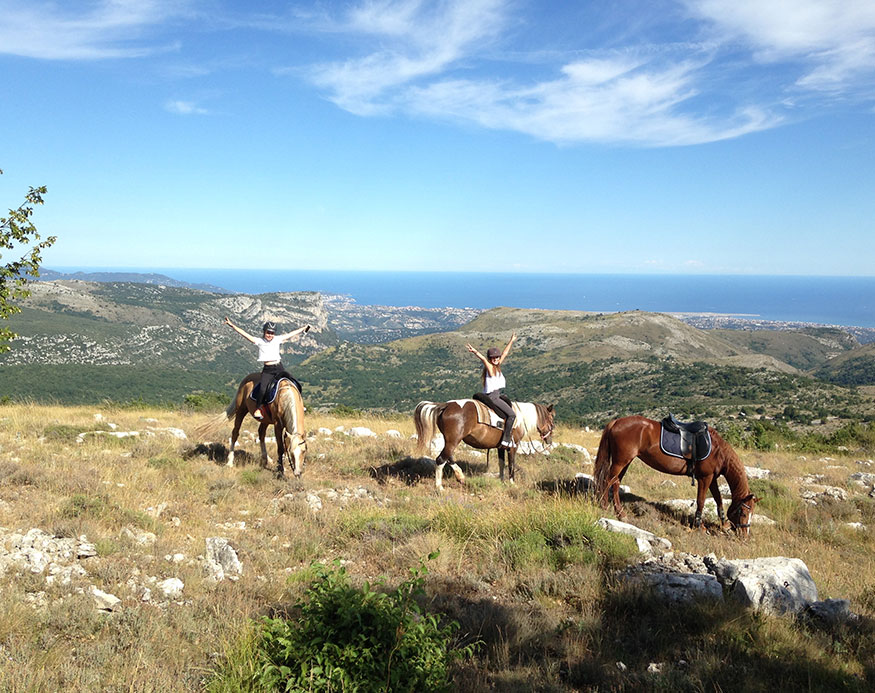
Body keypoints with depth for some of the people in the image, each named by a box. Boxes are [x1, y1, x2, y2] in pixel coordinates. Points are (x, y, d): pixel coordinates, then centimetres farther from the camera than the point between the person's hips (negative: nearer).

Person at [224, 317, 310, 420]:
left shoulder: (278, 339, 9)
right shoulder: (259, 341, 1)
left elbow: (291, 334, 17)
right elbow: (244, 334, -5)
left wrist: (304, 328, 24)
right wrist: (232, 325, -12)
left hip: (279, 368, 3)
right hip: (267, 370, -3)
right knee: (263, 389, -26)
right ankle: (257, 409, -13)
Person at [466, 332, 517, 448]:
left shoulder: (497, 366, 13)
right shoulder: (489, 367, -10)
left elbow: (504, 353, 23)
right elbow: (483, 359, -31)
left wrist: (511, 341, 30)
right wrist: (475, 352, -49)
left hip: (497, 394, 10)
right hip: (492, 396, -10)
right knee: (511, 415, -12)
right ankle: (506, 440, -14)